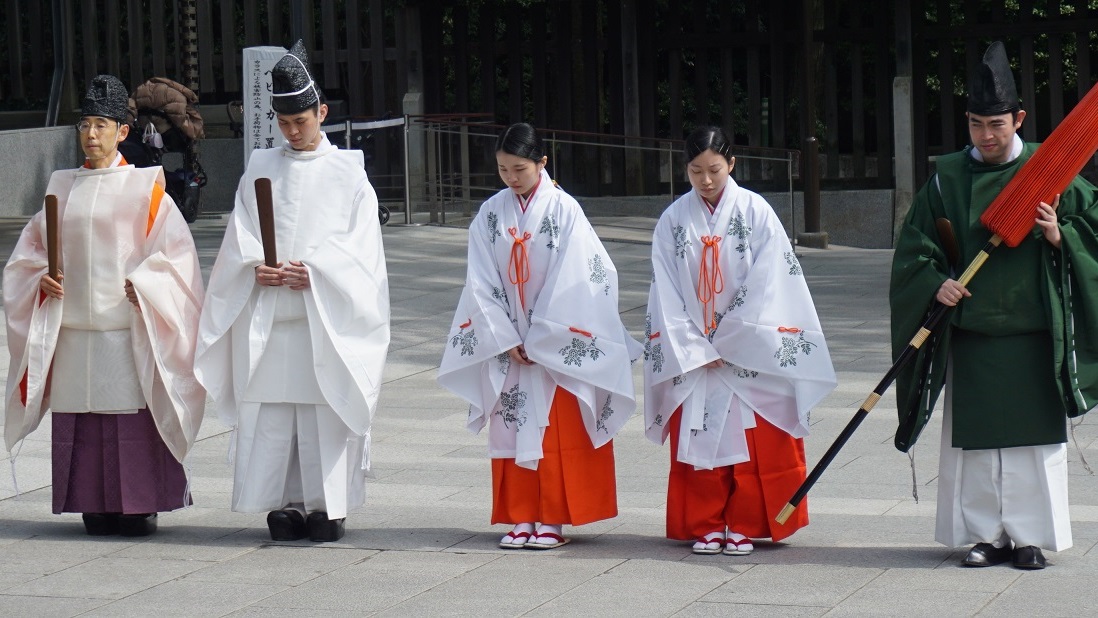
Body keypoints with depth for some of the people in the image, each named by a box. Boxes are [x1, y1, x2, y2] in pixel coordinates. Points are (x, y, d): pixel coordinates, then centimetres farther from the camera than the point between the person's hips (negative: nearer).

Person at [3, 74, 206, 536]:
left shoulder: (145, 188, 1)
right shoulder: (63, 187, 13)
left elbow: (173, 250, -3)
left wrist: (142, 286, -15)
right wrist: (41, 276, 0)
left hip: (128, 328, -4)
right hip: (74, 328, 4)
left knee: (133, 418, -6)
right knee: (81, 421, 3)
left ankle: (140, 507, 1)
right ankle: (95, 508, 10)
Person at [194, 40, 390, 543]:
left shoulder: (347, 172, 6)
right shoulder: (260, 169, 13)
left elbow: (361, 244, -1)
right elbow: (239, 237, 10)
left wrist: (313, 271, -14)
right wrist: (257, 268, -11)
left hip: (327, 318, -2)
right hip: (267, 318, 2)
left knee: (325, 410, -4)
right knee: (269, 415, -2)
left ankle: (327, 504, 2)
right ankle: (284, 502, 4)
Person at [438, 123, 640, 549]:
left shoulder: (564, 210, -8)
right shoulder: (490, 214, 2)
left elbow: (571, 282, -11)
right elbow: (482, 283, 1)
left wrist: (537, 341, -11)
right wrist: (506, 339, -7)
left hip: (557, 347, -3)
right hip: (508, 343, 3)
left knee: (558, 433, -1)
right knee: (512, 431, 4)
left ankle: (553, 519, 5)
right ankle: (521, 518, 11)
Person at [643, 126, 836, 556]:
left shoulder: (756, 212, -4)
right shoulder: (673, 220, 2)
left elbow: (766, 284, -7)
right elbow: (666, 293, 0)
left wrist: (729, 342, -10)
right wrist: (695, 350, -8)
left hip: (750, 355, -2)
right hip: (692, 355, 2)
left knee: (753, 444, -1)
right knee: (699, 440, 3)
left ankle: (745, 526, 8)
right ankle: (705, 527, 11)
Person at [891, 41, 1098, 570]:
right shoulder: (948, 178, 5)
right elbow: (914, 247, 6)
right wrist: (935, 281, -12)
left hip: (1032, 332, -1)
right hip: (970, 329, 1)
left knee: (1033, 436, 1)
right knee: (974, 438, 2)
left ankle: (1029, 536, 9)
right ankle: (987, 535, 10)